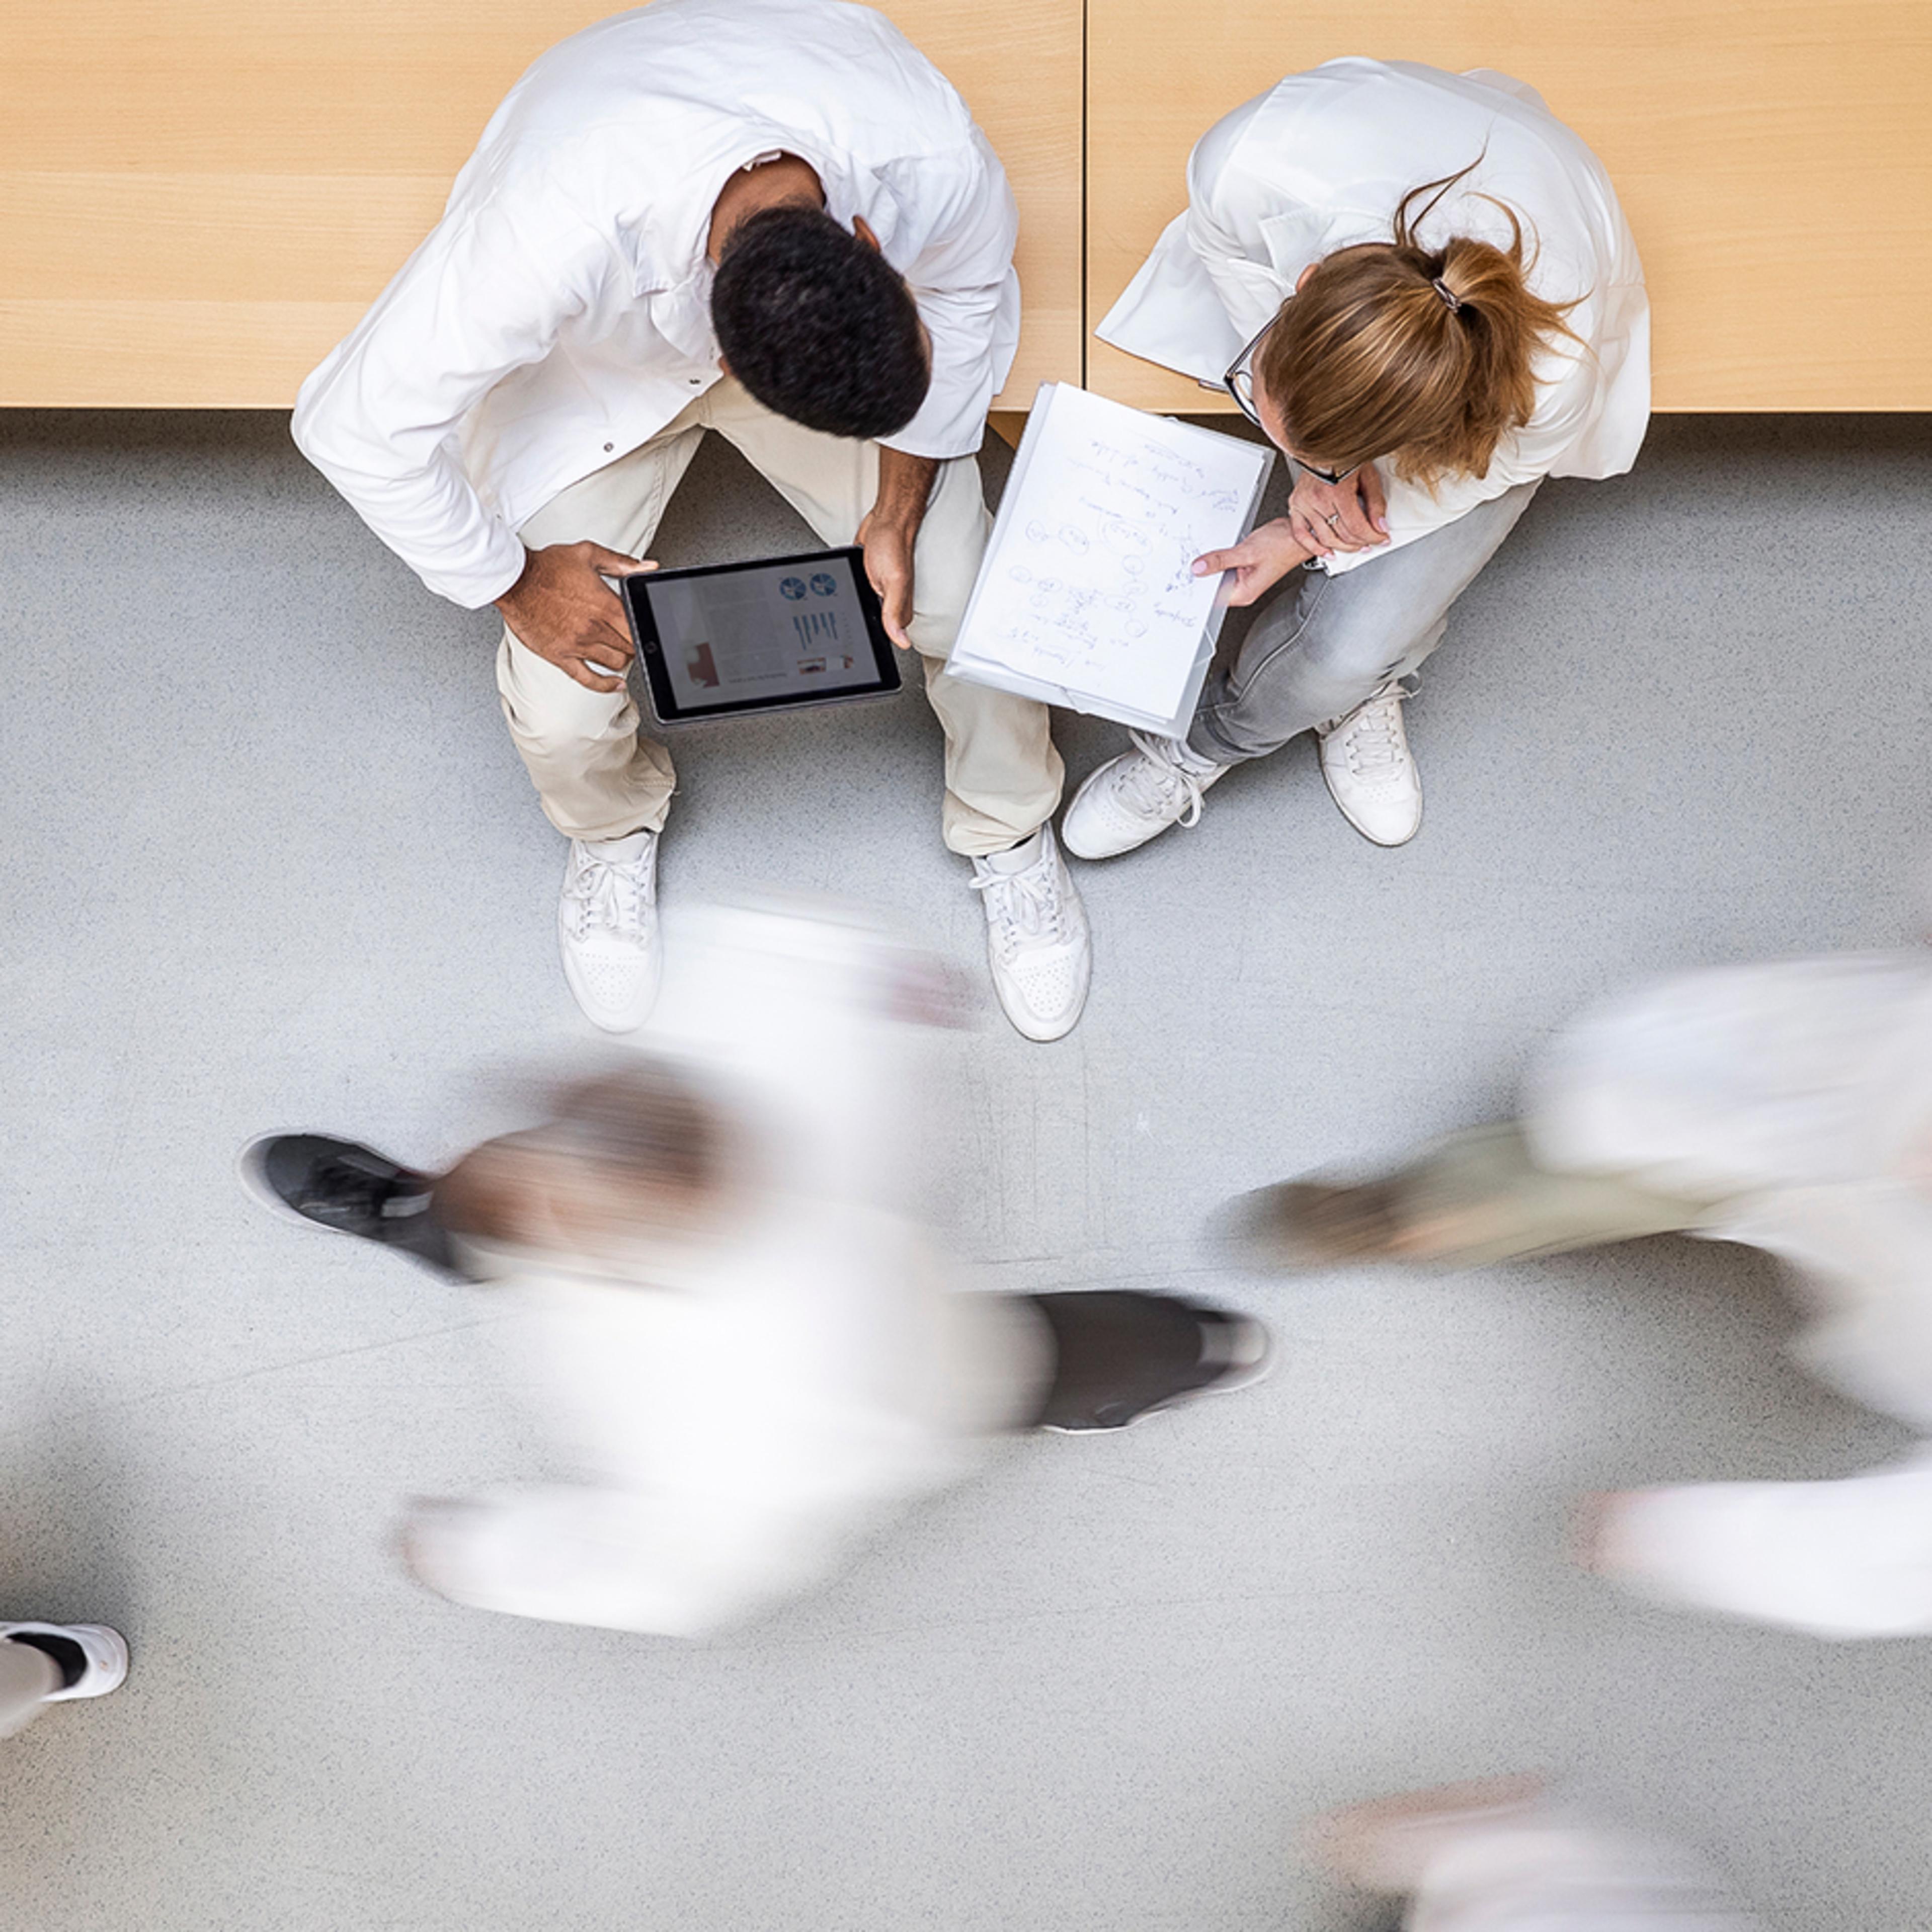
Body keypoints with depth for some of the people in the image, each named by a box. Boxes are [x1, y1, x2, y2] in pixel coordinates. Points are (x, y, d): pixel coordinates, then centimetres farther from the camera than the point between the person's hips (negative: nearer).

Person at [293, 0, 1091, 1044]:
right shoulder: (561, 231, -45)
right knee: (562, 709, -12)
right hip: (595, 360, -2)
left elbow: (963, 292, -9)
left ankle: (1009, 834, 23)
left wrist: (899, 509, -16)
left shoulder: (939, 162, -35)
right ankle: (612, 832, 28)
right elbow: (357, 424, -33)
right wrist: (512, 580, -20)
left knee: (967, 607, -11)